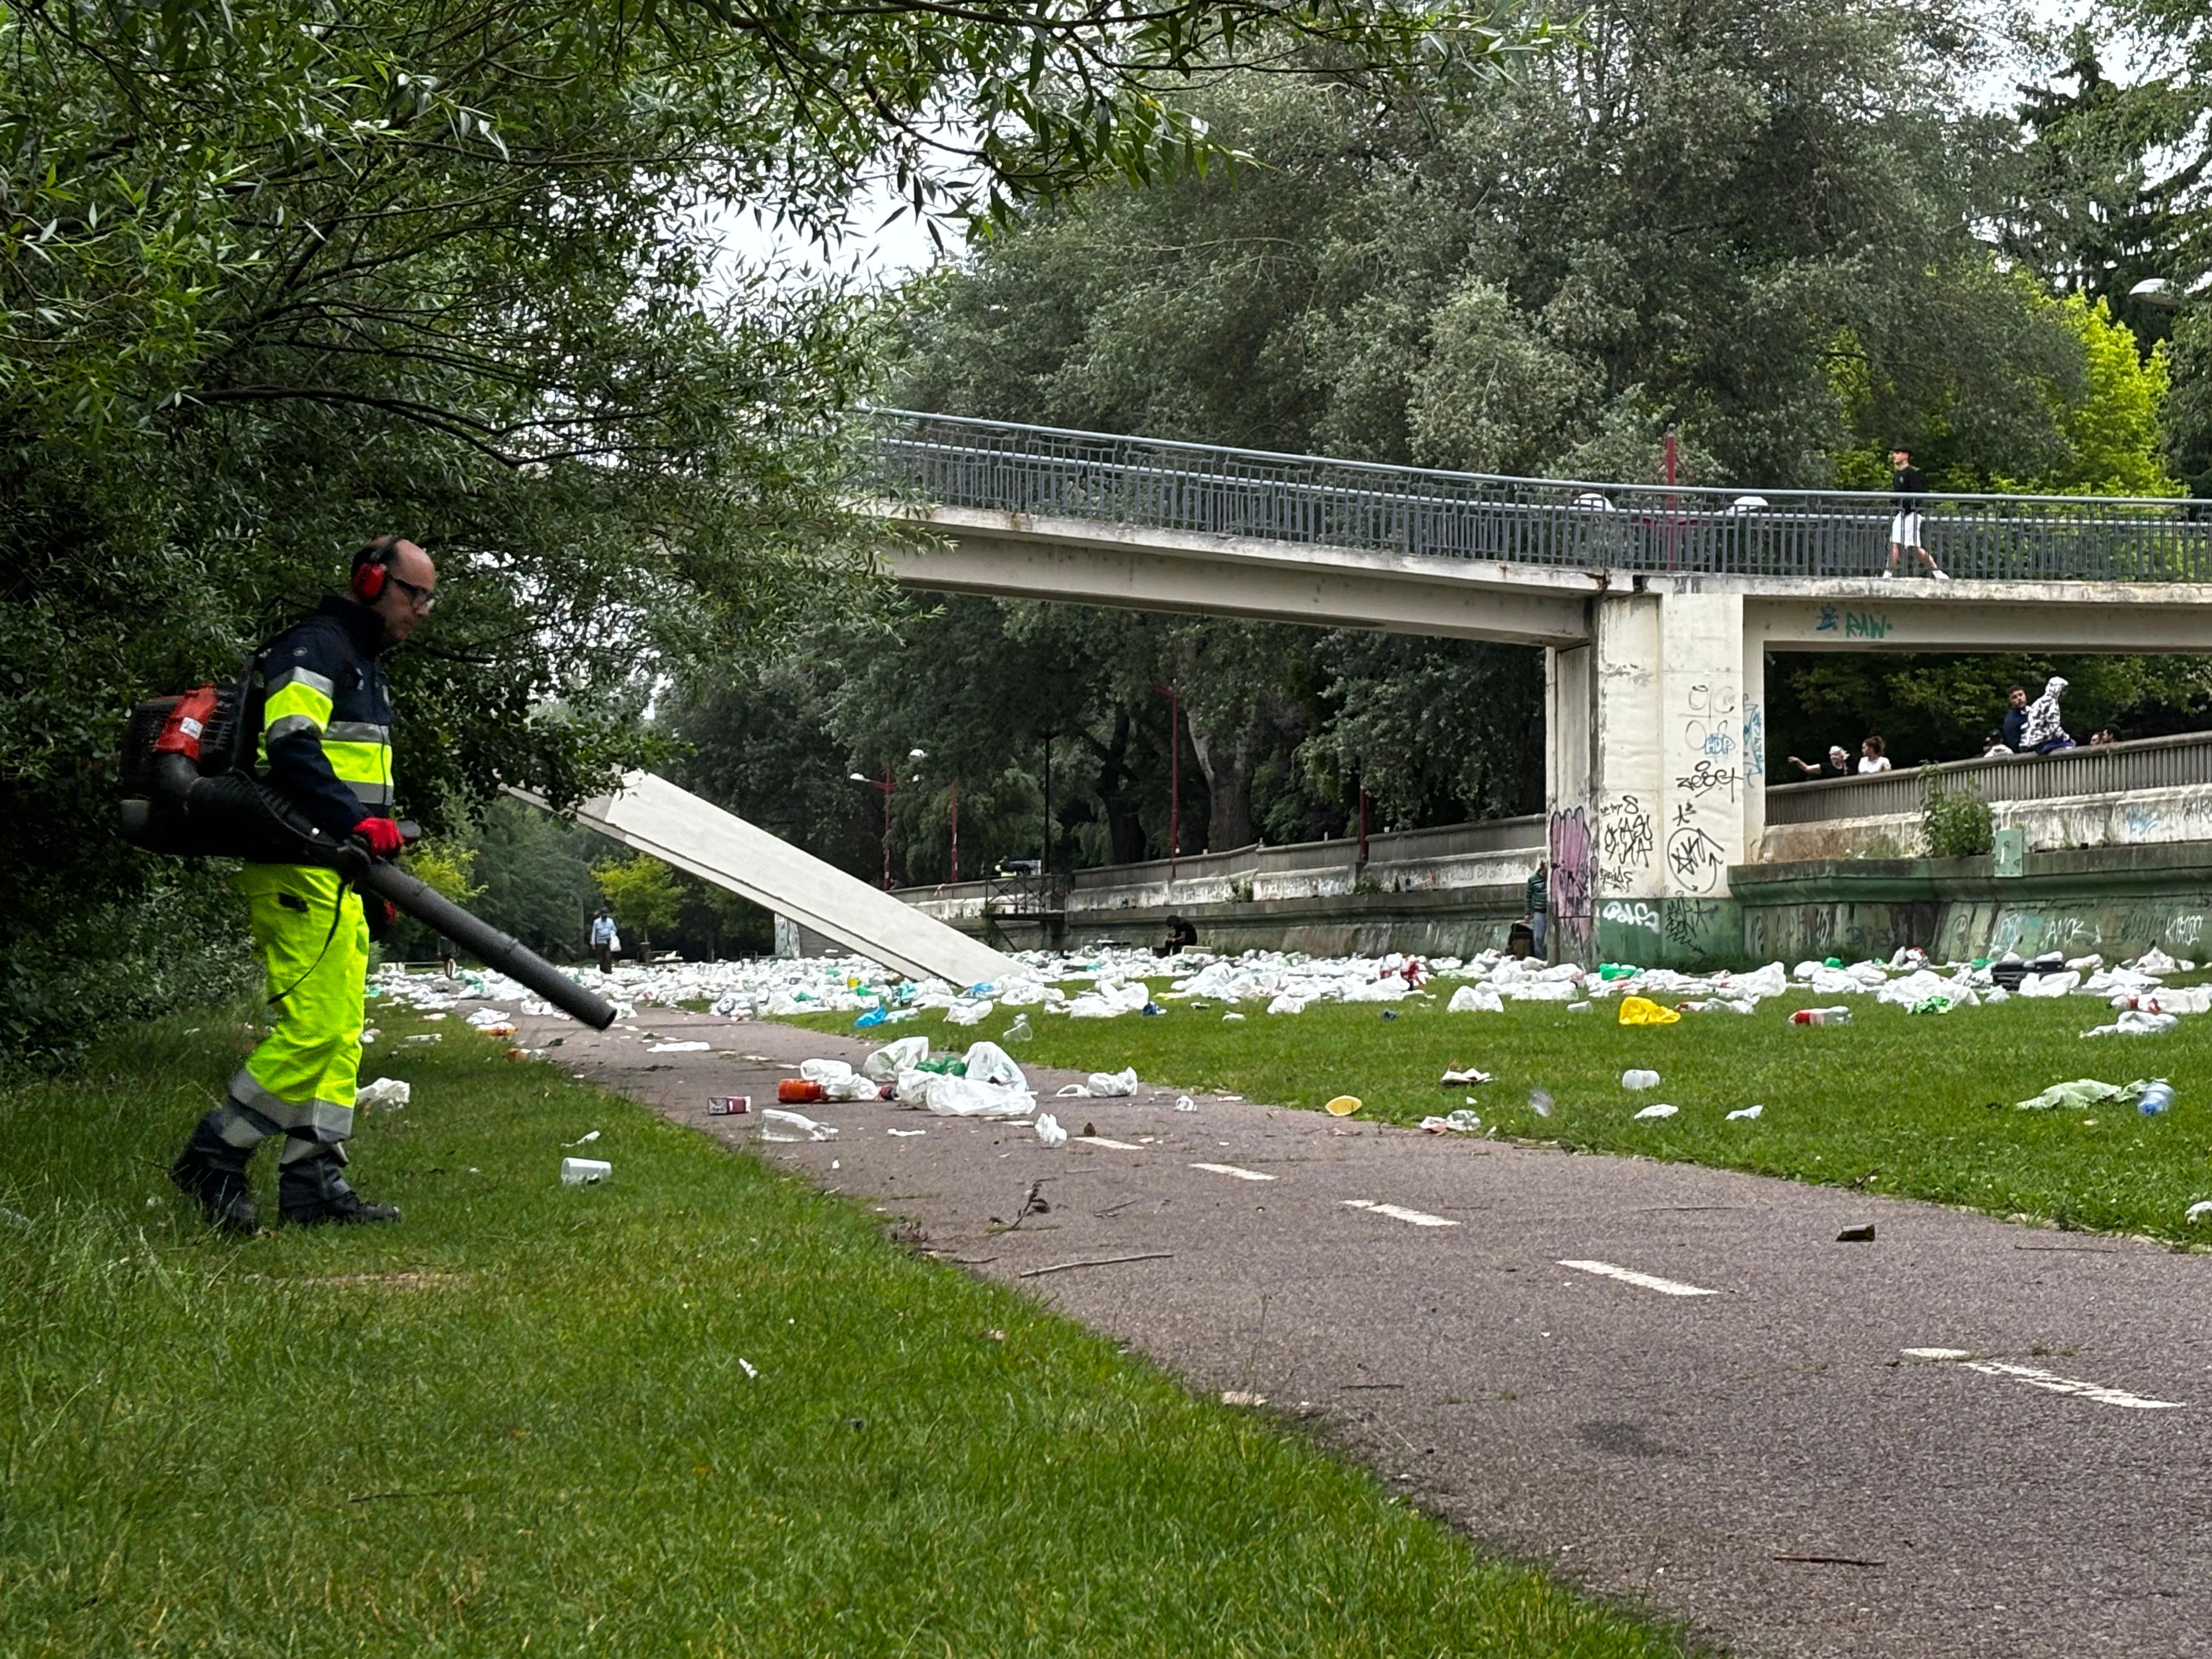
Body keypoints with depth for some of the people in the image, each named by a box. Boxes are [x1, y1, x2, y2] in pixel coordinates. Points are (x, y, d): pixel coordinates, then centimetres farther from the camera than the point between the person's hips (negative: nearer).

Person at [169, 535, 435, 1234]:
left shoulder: (365, 667, 26)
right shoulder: (313, 650, -7)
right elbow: (291, 748, -22)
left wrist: (376, 876, 23)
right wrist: (358, 821, -30)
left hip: (335, 877, 11)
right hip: (299, 876, -11)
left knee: (341, 1036, 7)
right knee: (315, 1027, -14)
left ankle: (313, 1181, 9)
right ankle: (214, 1156, -3)